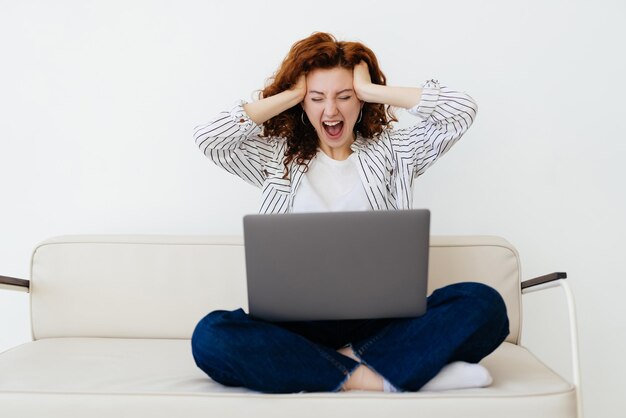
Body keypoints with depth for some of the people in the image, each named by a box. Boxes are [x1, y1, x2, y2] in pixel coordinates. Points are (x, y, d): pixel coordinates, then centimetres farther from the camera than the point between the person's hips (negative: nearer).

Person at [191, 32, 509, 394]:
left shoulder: (392, 151, 14)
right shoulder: (277, 156, 15)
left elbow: (462, 111, 3)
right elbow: (208, 136, 2)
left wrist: (372, 90, 6)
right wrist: (291, 94, 6)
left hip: (382, 316, 0)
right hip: (298, 320, 1)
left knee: (483, 304, -26)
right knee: (211, 336, -31)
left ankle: (350, 364, -26)